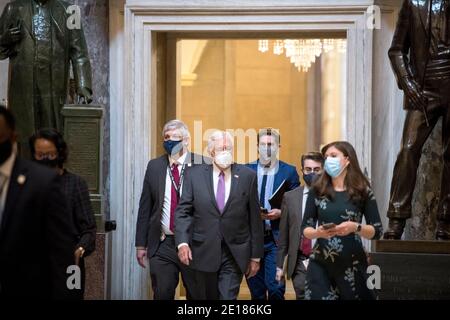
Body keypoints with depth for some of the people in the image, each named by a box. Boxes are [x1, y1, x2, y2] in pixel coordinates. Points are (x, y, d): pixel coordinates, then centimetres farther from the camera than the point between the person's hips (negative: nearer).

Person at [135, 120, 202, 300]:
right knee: (162, 295, 4)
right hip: (162, 245, 2)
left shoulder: (200, 165, -3)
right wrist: (141, 244, 6)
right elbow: (145, 208, 9)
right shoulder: (154, 166, 7)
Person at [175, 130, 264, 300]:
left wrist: (256, 256, 2)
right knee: (205, 297, 13)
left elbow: (254, 218, 2)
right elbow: (183, 211, 0)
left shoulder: (247, 176, 0)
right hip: (204, 252, 1)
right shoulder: (195, 175, 2)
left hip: (234, 255, -1)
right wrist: (182, 242, -16)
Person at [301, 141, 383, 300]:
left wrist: (356, 227, -18)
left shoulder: (363, 192, 0)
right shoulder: (317, 191, 4)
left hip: (352, 265, -1)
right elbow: (305, 228, 6)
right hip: (320, 265, 1)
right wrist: (317, 232, -16)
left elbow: (377, 231, 1)